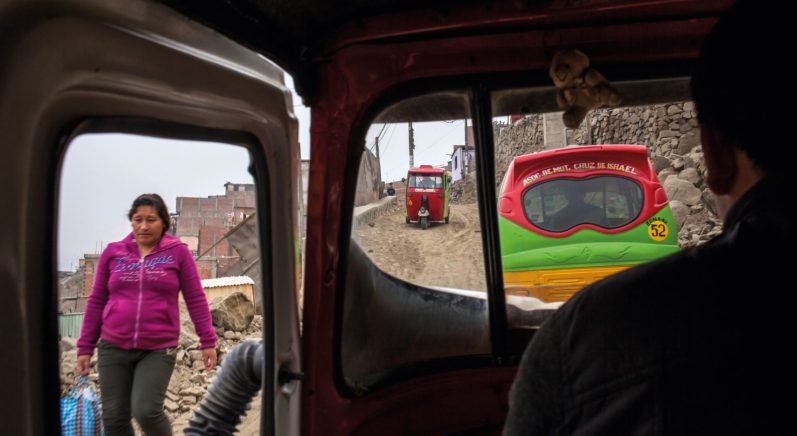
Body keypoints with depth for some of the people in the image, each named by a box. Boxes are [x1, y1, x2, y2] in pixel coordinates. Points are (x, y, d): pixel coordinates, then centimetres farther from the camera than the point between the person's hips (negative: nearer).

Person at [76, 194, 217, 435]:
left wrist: (207, 341, -2)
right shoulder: (113, 252, 5)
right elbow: (96, 301, 10)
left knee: (146, 411, -15)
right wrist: (85, 347, 10)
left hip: (159, 349, -3)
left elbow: (196, 299, 1)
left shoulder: (178, 252, -2)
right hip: (113, 347, 3)